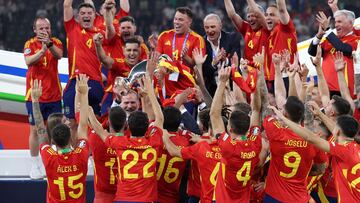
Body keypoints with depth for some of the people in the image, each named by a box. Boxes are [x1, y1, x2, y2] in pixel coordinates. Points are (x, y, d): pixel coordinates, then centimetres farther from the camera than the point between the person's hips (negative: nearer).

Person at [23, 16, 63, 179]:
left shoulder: (56, 42, 2)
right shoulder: (30, 44, -1)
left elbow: (59, 55, -21)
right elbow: (28, 61, -20)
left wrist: (49, 43, -40)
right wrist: (42, 50, -36)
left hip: (54, 95, 1)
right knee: (35, 130, 1)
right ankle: (35, 166, 5)